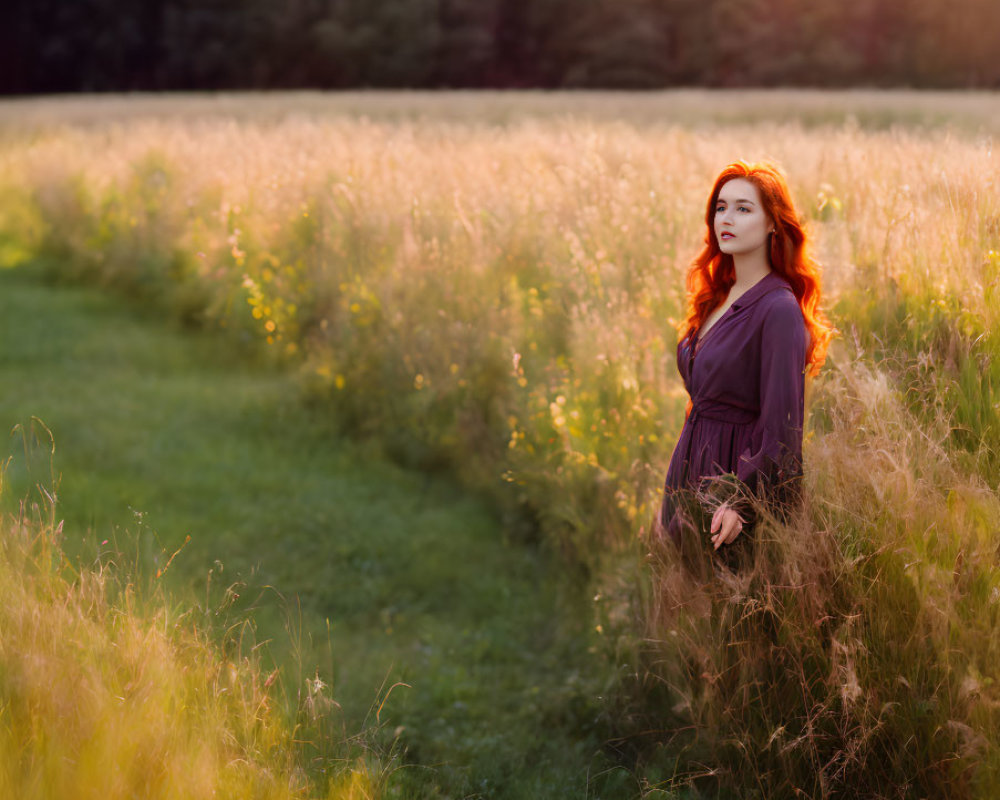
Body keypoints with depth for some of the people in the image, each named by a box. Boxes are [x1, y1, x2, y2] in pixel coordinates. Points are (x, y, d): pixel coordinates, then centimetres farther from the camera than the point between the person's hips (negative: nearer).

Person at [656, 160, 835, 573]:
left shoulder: (778, 310, -17)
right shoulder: (716, 297, 9)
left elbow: (782, 429, -19)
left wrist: (743, 504, -27)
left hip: (741, 473, -8)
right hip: (692, 474, 8)